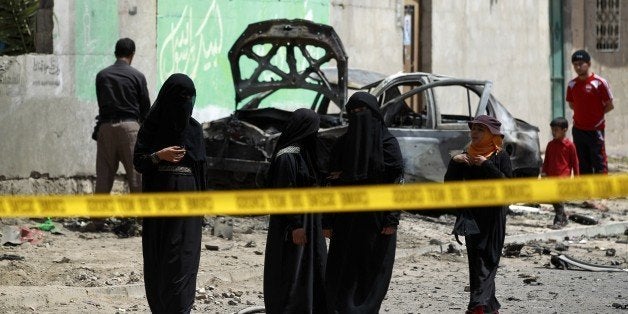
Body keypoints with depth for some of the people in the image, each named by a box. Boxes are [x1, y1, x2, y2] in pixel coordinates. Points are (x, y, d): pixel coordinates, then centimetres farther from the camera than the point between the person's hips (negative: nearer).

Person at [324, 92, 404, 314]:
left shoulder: (387, 143, -3)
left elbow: (397, 182, -7)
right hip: (347, 218, 4)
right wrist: (328, 221, 4)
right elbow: (334, 183, 9)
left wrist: (392, 220, -15)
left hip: (376, 218, -4)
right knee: (340, 270, 0)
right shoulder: (343, 143, 9)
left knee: (372, 269, -1)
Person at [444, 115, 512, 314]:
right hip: (471, 215, 5)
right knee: (475, 261, 4)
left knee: (487, 261, -10)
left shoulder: (500, 156, -1)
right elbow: (449, 184, 6)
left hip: (493, 215, -4)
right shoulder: (466, 156, 9)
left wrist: (486, 165, -19)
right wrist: (454, 162, -9)